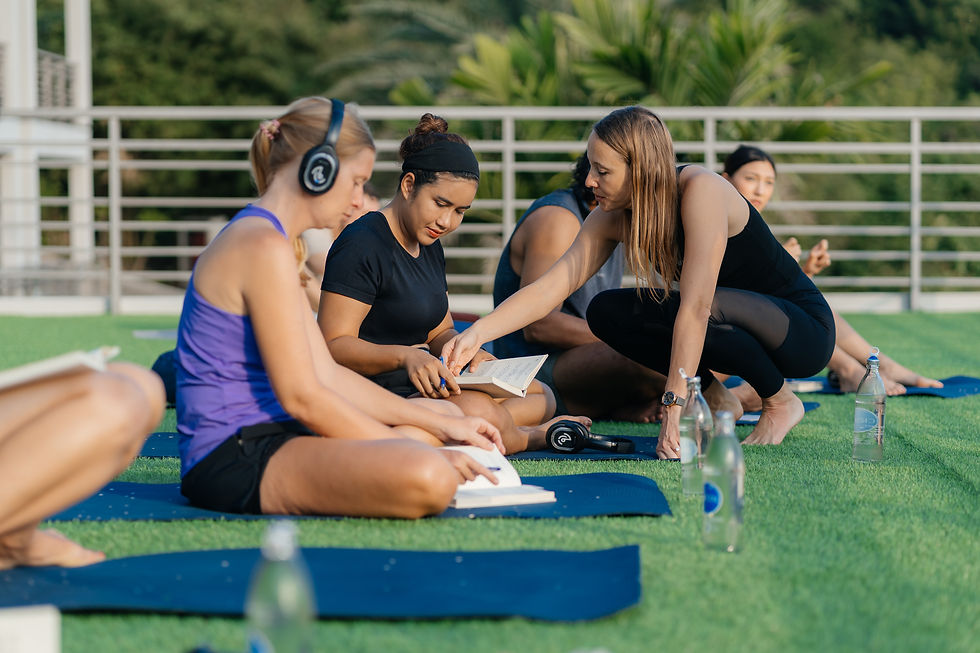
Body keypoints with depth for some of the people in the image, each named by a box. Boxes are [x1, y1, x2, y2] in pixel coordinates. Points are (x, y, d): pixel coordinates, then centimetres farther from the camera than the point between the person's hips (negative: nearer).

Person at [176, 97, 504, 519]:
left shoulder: (258, 239, 20)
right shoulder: (265, 247, -14)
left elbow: (326, 375, 18)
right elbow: (301, 397, -19)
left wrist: (441, 425, 12)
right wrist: (413, 452, -14)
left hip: (260, 440, 11)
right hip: (233, 457, -11)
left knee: (442, 413, 27)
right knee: (429, 479, -34)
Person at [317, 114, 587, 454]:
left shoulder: (429, 246, 17)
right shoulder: (361, 247, -14)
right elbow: (333, 345, -21)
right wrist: (404, 356, -36)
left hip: (421, 387, 10)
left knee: (540, 396, 8)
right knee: (477, 410, -32)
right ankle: (530, 437, 1)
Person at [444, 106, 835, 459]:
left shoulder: (700, 190, -28)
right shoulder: (612, 218, -7)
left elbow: (695, 307, -34)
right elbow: (548, 288, -11)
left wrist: (673, 409, -36)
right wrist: (478, 333, -26)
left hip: (804, 330, -6)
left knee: (713, 308, -36)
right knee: (606, 311, -9)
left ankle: (781, 401, -9)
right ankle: (714, 395, 6)